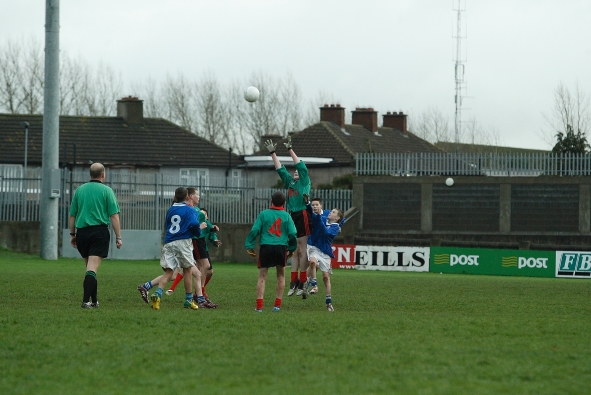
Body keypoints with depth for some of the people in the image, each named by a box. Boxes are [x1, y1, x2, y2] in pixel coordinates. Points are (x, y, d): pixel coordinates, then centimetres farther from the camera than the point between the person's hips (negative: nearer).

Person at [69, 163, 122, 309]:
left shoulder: (79, 190, 9)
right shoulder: (106, 191, -1)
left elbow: (72, 215, 12)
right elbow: (114, 216, -5)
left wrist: (72, 234, 21)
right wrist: (118, 237, -2)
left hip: (82, 232, 4)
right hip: (100, 231, -4)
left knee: (90, 268, 15)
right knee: (92, 269, -9)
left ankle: (94, 301, 20)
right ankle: (86, 300, -20)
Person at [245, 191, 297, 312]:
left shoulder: (263, 214, 3)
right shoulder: (286, 216, 6)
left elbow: (255, 230, -2)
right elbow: (293, 234, 3)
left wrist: (249, 246, 2)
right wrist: (292, 248, 16)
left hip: (266, 247, -1)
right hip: (281, 247, 1)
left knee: (262, 277, 3)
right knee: (281, 276, 17)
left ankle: (259, 305, -6)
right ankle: (277, 304, 13)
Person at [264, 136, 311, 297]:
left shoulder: (304, 182, 3)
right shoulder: (290, 182, 19)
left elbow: (301, 166, -6)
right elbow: (280, 169, 20)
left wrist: (290, 149, -6)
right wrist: (273, 153, 15)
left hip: (302, 216, -7)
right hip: (292, 216, 7)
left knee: (302, 250, -6)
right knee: (295, 251, 7)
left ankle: (302, 283, -6)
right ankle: (293, 282, 8)